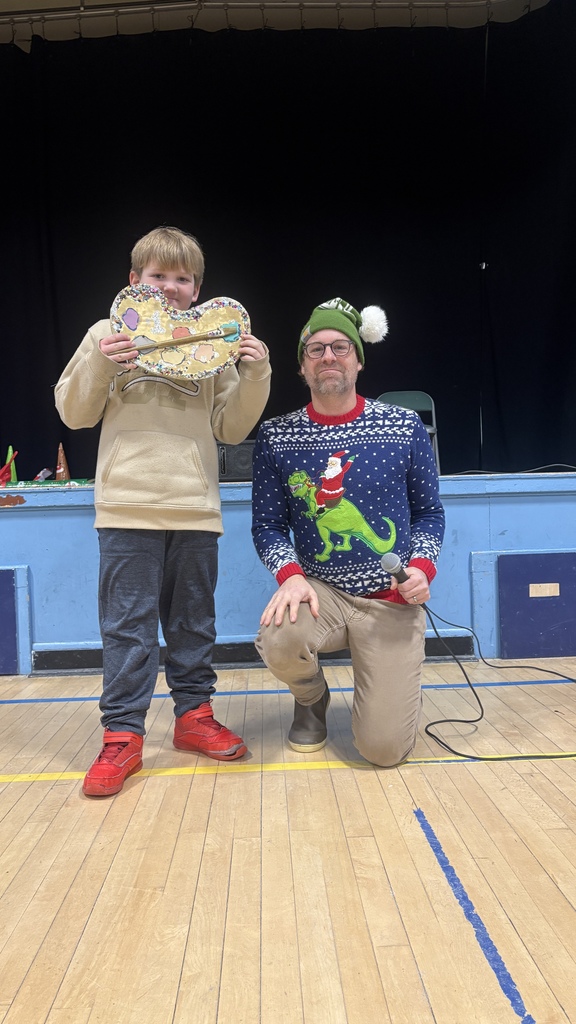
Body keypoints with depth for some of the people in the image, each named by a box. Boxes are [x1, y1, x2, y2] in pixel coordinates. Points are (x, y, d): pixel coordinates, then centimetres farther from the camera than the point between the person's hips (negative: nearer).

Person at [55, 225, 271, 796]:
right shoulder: (108, 333, 8)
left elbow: (231, 429, 8)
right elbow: (73, 413, 5)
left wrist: (254, 377, -5)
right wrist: (99, 363, -11)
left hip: (195, 506, 2)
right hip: (128, 506, -2)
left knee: (194, 621, 12)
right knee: (127, 624, 1)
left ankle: (193, 714, 27)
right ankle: (122, 734, 12)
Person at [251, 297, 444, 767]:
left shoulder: (404, 426, -1)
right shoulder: (276, 435, -1)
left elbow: (429, 512, 6)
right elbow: (267, 525, 1)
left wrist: (422, 566, -11)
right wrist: (290, 574, -18)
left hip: (394, 600, 0)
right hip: (320, 590, 1)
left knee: (384, 748, -10)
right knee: (278, 642, -34)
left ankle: (395, 685, 30)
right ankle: (312, 699, 7)